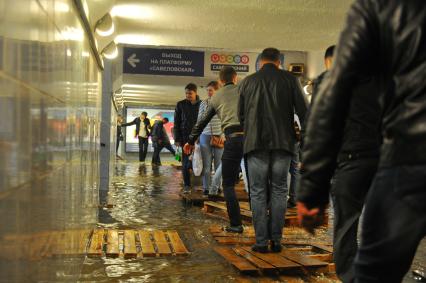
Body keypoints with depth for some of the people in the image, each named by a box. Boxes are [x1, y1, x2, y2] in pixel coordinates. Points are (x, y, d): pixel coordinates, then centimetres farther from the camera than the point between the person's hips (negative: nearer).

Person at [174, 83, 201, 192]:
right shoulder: (181, 105, 5)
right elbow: (176, 123, 4)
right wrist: (177, 139, -2)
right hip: (186, 137, 0)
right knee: (186, 162, -1)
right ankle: (187, 185, 5)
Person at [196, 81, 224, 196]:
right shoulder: (203, 103, 7)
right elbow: (199, 120, 10)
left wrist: (223, 135, -6)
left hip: (219, 136, -1)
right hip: (205, 136, 1)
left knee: (219, 164, 1)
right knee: (206, 164, 4)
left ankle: (217, 188, 9)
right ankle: (206, 188, 10)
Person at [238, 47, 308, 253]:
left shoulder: (248, 82, 9)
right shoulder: (290, 79, 4)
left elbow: (241, 115, 14)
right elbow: (303, 111, 0)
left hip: (255, 143, 0)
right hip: (283, 143, 0)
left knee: (258, 192, 4)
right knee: (279, 191, 7)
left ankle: (261, 241, 2)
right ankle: (276, 240, 6)